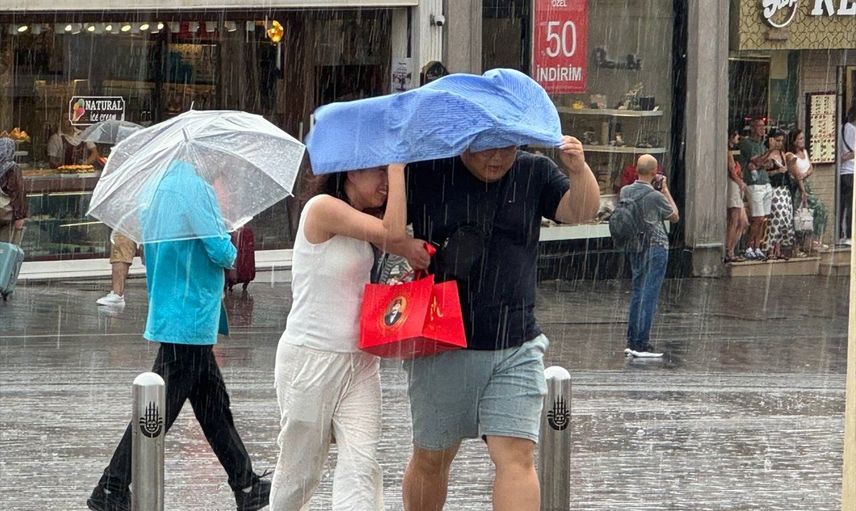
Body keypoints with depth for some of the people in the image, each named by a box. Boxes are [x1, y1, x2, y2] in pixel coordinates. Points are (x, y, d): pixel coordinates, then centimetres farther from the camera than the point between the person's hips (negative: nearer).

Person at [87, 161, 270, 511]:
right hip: (191, 320, -9)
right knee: (158, 410, -4)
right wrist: (230, 252, 3)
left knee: (214, 407, 15)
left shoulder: (155, 189, 9)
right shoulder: (195, 188, -17)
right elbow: (222, 252, -19)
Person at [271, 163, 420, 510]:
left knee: (361, 465, -9)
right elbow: (392, 233, -22)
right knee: (301, 468, 8)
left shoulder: (361, 223, 11)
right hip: (311, 360, -7)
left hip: (359, 362, 7)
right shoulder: (322, 208, -14)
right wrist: (397, 168, -17)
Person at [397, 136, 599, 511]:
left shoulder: (535, 174, 5)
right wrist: (405, 245, -13)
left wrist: (578, 170, -24)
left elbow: (581, 211, -6)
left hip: (515, 348, 1)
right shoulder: (426, 172, -1)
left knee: (516, 456, -11)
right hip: (443, 349, -1)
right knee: (430, 459, 11)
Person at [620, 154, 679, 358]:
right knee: (650, 295, -3)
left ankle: (632, 342, 16)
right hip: (656, 247, -6)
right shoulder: (655, 196, -16)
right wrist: (665, 190, 3)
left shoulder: (626, 192, 0)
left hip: (634, 247, 6)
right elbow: (675, 217, -1)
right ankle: (642, 344, -3)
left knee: (637, 293, 15)